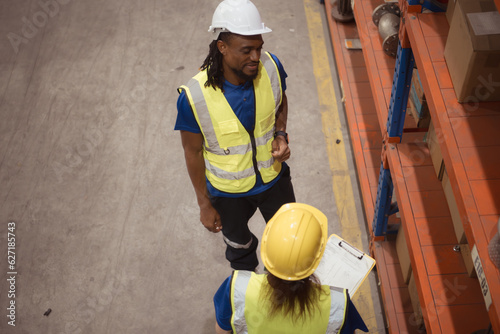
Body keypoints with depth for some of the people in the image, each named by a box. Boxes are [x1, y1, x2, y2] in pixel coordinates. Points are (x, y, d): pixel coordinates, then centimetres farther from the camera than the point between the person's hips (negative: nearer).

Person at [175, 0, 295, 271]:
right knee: (239, 244, 27)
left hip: (274, 177, 3)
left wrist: (281, 135, -18)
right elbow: (193, 152, -16)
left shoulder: (271, 68, -23)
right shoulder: (194, 97, -32)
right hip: (229, 191, -2)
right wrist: (204, 204, -7)